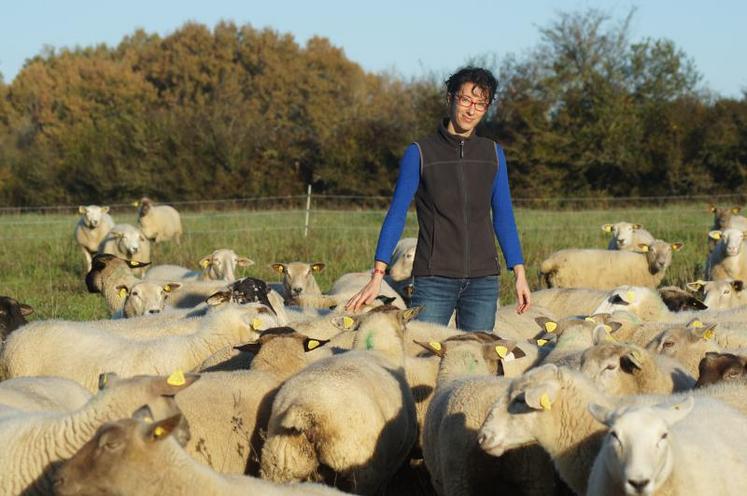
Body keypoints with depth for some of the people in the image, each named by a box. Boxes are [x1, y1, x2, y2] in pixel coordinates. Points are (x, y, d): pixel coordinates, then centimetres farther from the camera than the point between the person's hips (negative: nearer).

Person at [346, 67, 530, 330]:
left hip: (483, 281, 3)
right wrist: (377, 276, -11)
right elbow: (396, 214, -2)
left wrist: (520, 274, 7)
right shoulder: (420, 153, 0)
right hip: (434, 279, -3)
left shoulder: (493, 154, 10)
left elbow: (503, 218, 14)